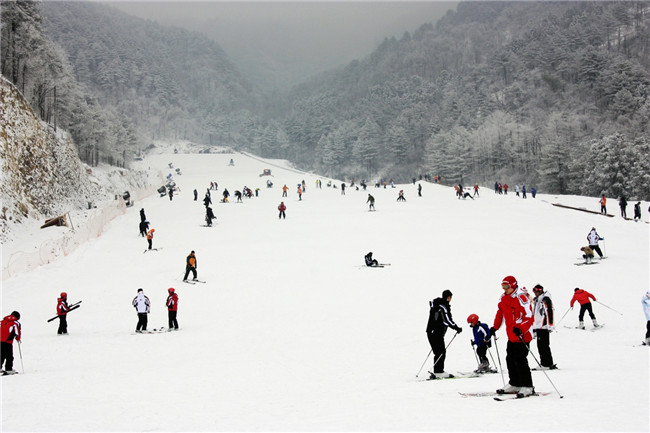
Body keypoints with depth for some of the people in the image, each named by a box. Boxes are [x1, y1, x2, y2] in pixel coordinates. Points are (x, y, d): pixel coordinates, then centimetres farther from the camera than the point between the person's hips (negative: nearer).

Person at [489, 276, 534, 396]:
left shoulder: (521, 298, -17)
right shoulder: (504, 298, 10)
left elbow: (529, 317, -21)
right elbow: (500, 313, 23)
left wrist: (520, 329, -33)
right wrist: (494, 327, 15)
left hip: (522, 335, -9)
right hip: (511, 336, 9)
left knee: (520, 361, -10)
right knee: (510, 360, 12)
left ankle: (527, 387, -2)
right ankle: (514, 385, 22)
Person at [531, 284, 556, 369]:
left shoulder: (546, 299, -8)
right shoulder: (536, 300, 20)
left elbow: (550, 313, -15)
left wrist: (550, 326, -20)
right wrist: (534, 328, 26)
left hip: (544, 327, -9)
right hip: (538, 327, 9)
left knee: (544, 345, -10)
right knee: (540, 345, 9)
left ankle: (548, 364, -7)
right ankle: (543, 363, 14)